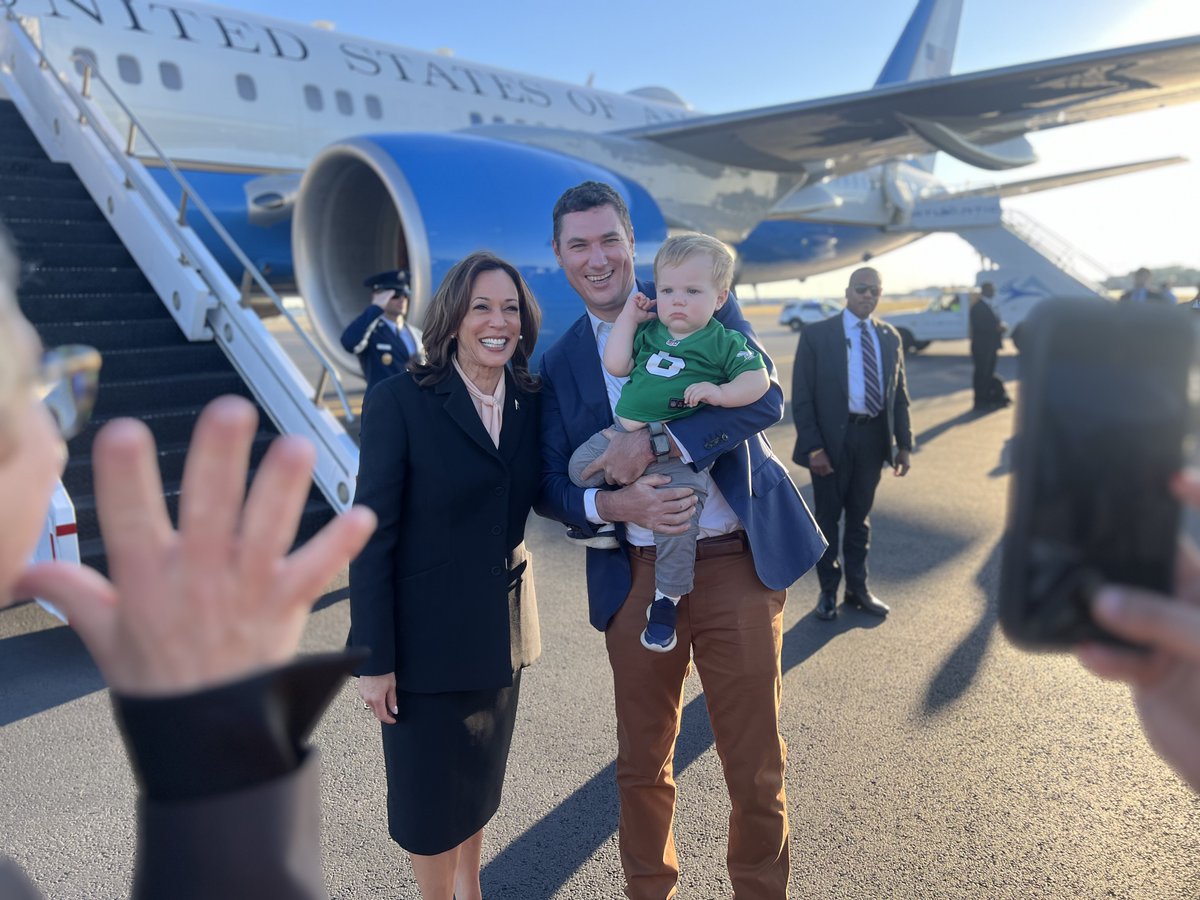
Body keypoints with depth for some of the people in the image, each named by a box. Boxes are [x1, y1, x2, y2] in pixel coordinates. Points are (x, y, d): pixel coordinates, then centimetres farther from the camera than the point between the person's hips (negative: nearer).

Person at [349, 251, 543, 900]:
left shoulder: (530, 401, 0)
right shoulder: (400, 401, -16)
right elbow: (372, 536, -15)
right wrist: (374, 657, -15)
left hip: (500, 625, 5)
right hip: (427, 632, -5)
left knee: (479, 776, 23)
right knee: (429, 794, 13)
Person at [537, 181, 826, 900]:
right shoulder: (561, 362, 8)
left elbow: (766, 396, -12)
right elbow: (551, 484, 7)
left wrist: (655, 440, -21)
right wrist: (610, 504, -14)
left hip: (738, 564, -2)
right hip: (636, 576, 3)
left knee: (756, 770, 8)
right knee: (642, 765, 16)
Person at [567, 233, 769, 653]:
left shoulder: (724, 342, 0)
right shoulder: (649, 331, 13)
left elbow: (758, 381, -7)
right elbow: (616, 365, 5)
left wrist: (718, 392, -24)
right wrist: (629, 315, 6)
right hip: (621, 434, 5)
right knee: (580, 465, 6)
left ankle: (666, 599, 0)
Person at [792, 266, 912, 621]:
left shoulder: (889, 336, 7)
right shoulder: (816, 335, -6)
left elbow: (899, 393, 10)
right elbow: (802, 396, -9)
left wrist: (904, 443, 4)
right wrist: (813, 447, -16)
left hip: (873, 438, 4)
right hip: (833, 438, -4)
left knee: (860, 517, 17)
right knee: (827, 518, 9)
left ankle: (857, 588, 32)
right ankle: (828, 591, 26)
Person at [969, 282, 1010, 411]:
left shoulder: (988, 305, 16)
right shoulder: (978, 307, -13)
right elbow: (978, 326, -21)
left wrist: (999, 328, 1)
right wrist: (996, 328, -21)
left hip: (990, 346, 9)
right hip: (982, 347, -9)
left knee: (989, 373, 13)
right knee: (981, 374, -4)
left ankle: (990, 399, 20)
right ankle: (980, 402, 1)